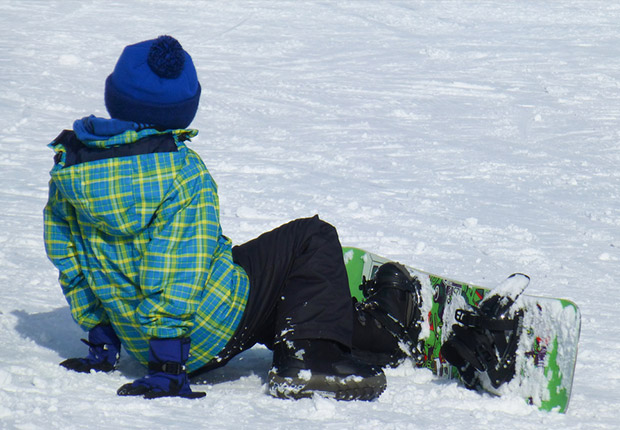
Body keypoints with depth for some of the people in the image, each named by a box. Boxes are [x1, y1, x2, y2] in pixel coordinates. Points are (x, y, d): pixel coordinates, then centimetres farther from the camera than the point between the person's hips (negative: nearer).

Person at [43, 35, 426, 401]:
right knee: (313, 238, 7)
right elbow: (175, 267, -23)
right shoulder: (182, 170, -18)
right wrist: (167, 369, -21)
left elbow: (68, 260, 8)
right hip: (212, 330, -7)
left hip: (134, 337, 7)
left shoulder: (66, 161, 1)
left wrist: (100, 342, 17)